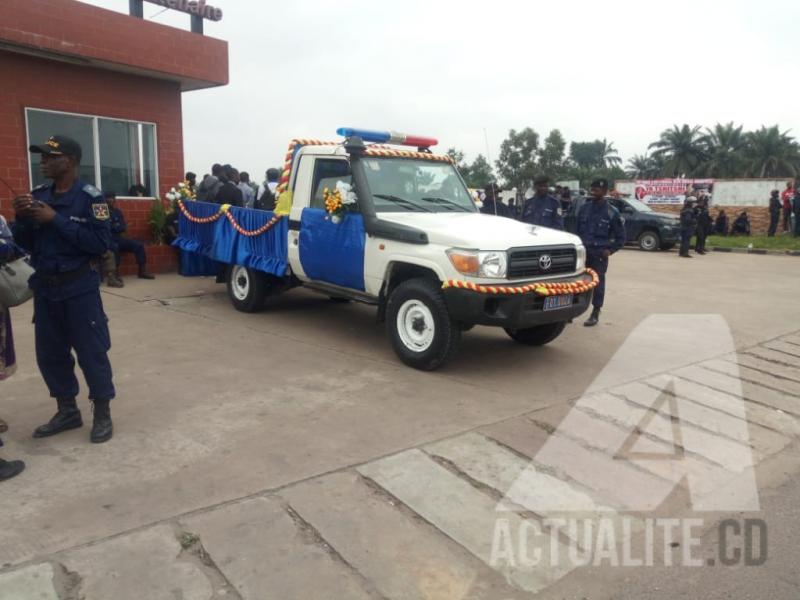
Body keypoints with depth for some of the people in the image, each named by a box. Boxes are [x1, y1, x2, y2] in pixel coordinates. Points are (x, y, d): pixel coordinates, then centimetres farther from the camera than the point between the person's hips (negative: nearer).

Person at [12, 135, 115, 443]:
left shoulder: (90, 197, -10)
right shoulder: (38, 196, 7)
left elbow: (101, 243, -20)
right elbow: (24, 243, 11)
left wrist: (56, 219, -21)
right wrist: (22, 219, -8)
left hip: (79, 288, -6)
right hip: (45, 287, 6)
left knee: (91, 352, 0)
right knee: (50, 353, 13)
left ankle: (103, 415, 15)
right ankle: (68, 411, 29)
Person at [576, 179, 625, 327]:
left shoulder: (612, 212, -3)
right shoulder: (584, 208, 8)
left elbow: (621, 237, 3)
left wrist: (610, 250, -8)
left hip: (599, 254, -3)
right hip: (582, 251, 3)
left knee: (598, 283, 1)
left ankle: (595, 314, 11)